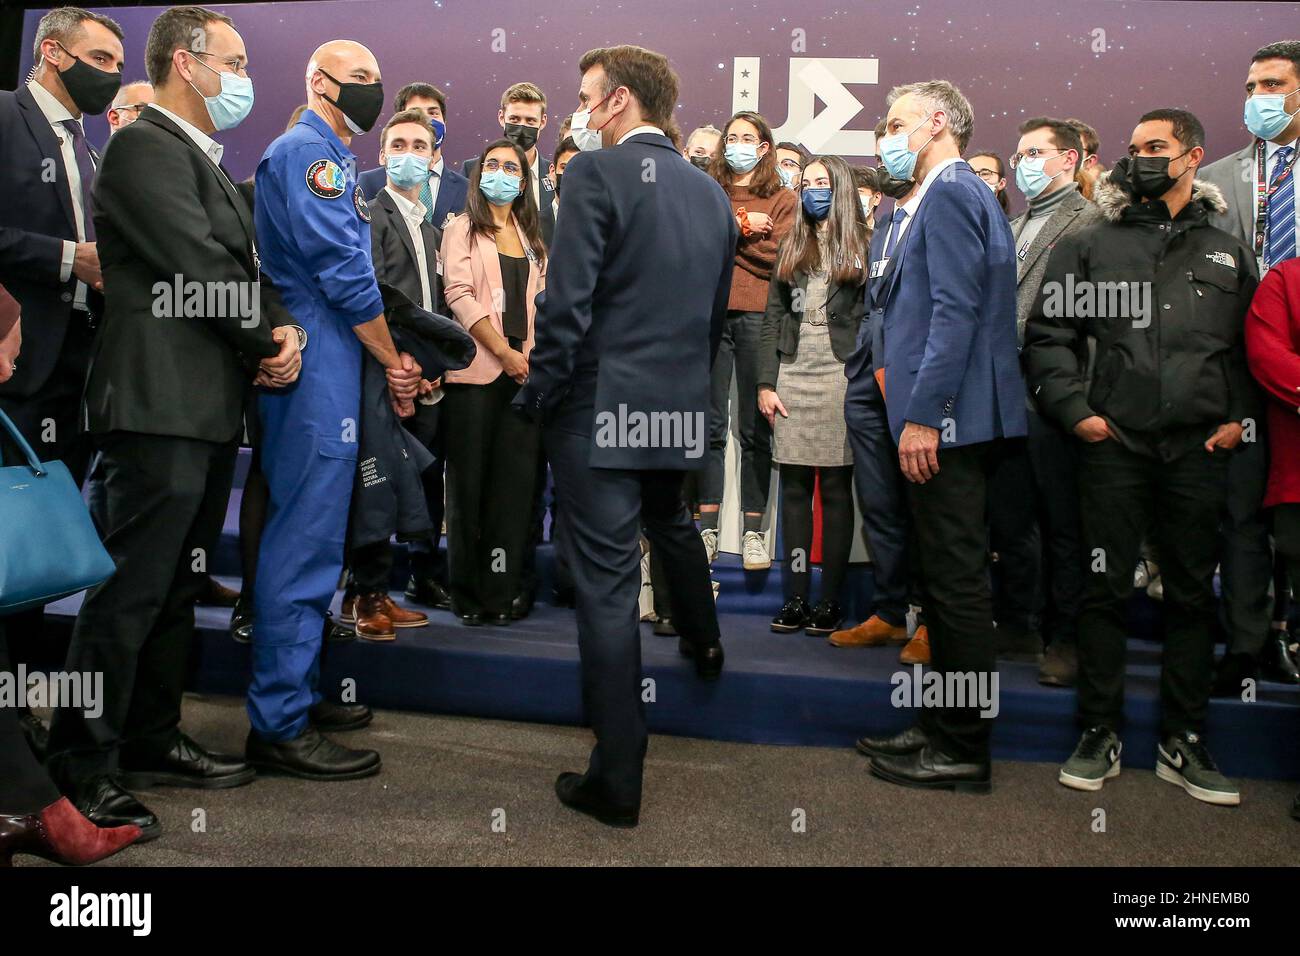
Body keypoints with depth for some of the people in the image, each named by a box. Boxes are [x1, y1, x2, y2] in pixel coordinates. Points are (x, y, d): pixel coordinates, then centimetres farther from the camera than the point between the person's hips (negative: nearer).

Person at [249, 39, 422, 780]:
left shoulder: (332, 160, 23)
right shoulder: (306, 151, -8)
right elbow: (344, 271, -16)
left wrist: (390, 361, 9)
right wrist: (394, 363, -7)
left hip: (333, 368, 10)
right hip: (316, 369, -10)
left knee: (313, 536, 14)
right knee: (306, 539, -8)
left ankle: (297, 690, 25)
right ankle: (282, 724, 0)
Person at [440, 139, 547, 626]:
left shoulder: (531, 237, 21)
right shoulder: (463, 229, 7)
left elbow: (539, 301, 16)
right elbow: (459, 295, -6)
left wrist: (531, 353, 0)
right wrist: (503, 352, -12)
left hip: (523, 369, 4)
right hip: (477, 367, -4)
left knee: (515, 480, 0)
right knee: (469, 480, 0)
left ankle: (500, 592, 7)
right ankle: (467, 594, 9)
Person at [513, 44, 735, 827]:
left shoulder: (596, 171, -9)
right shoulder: (710, 191, 11)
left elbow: (566, 301, -17)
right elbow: (718, 313, 14)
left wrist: (539, 396, -6)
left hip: (601, 408, -6)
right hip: (681, 408, 7)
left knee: (608, 583, -1)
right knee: (671, 523, 32)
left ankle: (618, 781, 7)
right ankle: (703, 643, 55)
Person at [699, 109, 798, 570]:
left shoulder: (783, 200, 11)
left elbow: (780, 255, -3)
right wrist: (741, 226, -3)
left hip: (758, 315, -1)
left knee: (755, 427, 0)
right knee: (710, 424, -1)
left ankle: (753, 531, 6)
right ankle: (707, 528, 5)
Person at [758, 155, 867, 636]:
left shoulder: (861, 245, 6)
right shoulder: (791, 246, 17)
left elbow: (873, 316, 0)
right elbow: (772, 318, 12)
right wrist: (765, 383, 3)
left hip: (841, 371, -3)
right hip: (792, 372, 3)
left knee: (835, 488, -1)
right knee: (794, 488, 3)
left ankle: (830, 601, 5)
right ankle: (795, 598, 8)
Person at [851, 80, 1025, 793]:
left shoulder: (950, 193, -9)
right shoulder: (961, 193, 22)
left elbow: (956, 311, -19)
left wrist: (922, 415, -22)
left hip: (946, 420, -10)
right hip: (952, 420, 10)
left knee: (957, 582, -4)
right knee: (950, 580, 14)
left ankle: (962, 752, 7)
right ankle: (944, 729, 25)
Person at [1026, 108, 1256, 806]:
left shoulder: (1228, 253, 17)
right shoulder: (1092, 246, 11)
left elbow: (1252, 347, 18)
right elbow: (1048, 335, 6)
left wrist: (1239, 416, 4)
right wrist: (1074, 408, -5)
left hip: (1199, 451, 2)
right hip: (1113, 443, -2)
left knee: (1193, 594, 8)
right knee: (1106, 589, 1)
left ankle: (1183, 742, 19)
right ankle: (1100, 734, 13)